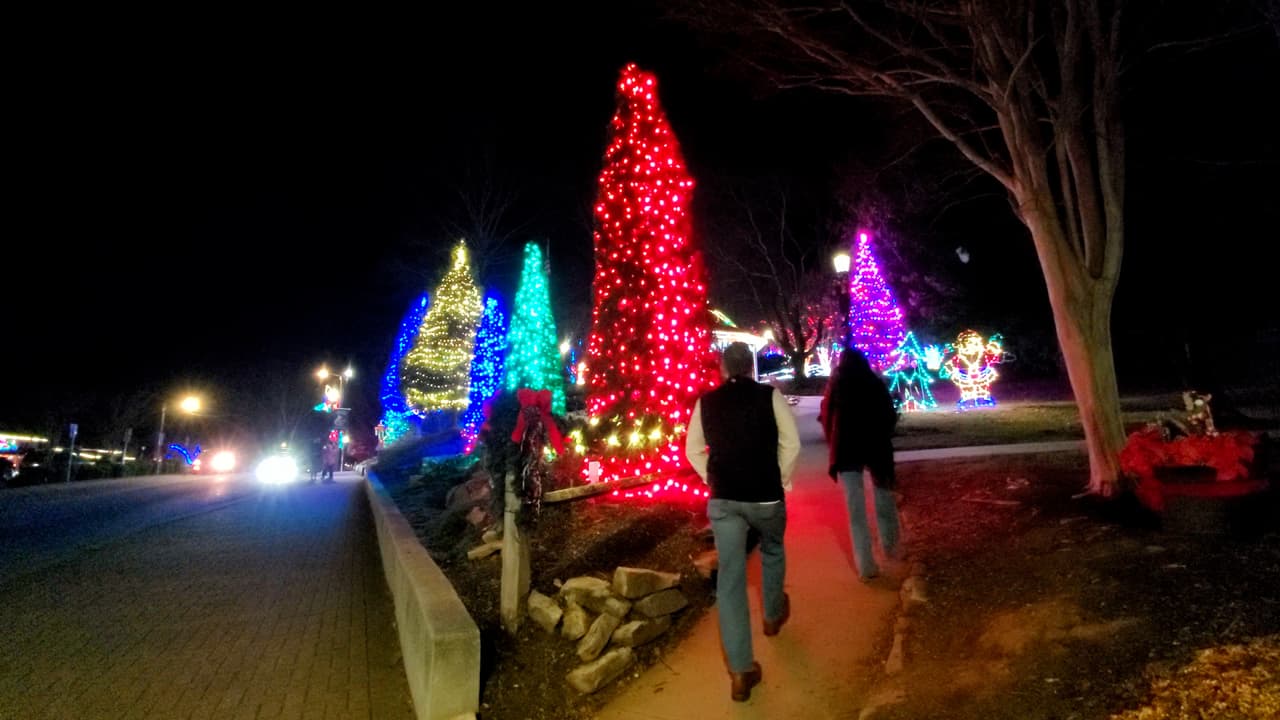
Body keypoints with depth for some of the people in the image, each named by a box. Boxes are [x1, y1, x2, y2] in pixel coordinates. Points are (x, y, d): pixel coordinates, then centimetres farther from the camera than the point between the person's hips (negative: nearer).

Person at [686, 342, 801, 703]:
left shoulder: (706, 402, 2)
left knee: (730, 577, 6)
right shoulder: (770, 395, -6)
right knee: (772, 551, 29)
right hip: (766, 495, -1)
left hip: (722, 498, 1)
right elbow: (791, 443, -6)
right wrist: (782, 480, 6)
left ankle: (740, 670, 10)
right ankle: (773, 614, 50)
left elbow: (693, 450, 7)